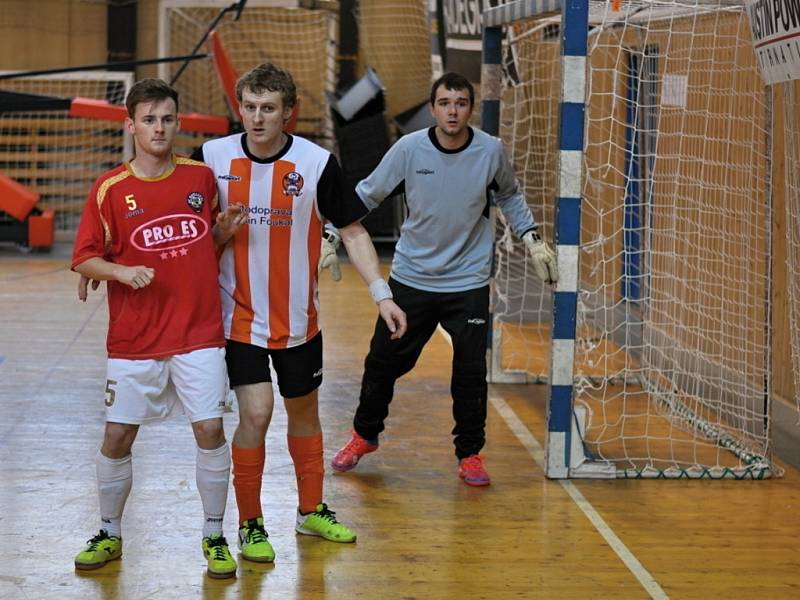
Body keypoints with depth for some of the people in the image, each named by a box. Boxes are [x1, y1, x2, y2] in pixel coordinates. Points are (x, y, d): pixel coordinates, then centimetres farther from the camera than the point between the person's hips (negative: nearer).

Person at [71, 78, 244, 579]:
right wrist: (120, 272, -18)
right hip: (133, 340, -1)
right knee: (117, 438, 4)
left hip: (199, 335, 1)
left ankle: (214, 536, 12)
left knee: (210, 430, -4)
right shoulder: (109, 190, -3)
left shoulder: (201, 176, 3)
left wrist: (225, 228, -3)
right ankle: (109, 534, 24)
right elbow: (84, 259, 0)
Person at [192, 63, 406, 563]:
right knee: (256, 413, -10)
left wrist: (382, 295, -7)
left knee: (304, 410, 15)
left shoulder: (317, 162, -10)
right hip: (239, 316, -1)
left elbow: (352, 231, -2)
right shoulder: (213, 157, -7)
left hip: (298, 319, 1)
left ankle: (312, 510, 34)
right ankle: (251, 526, 6)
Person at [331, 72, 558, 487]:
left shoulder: (491, 151, -8)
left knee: (471, 372, -2)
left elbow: (509, 195, 13)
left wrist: (533, 239, 8)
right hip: (411, 277, 0)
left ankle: (469, 453, 18)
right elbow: (365, 195, 0)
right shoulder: (409, 149, -12)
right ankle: (364, 435, 33)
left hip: (468, 282, 0)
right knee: (383, 361, 8)